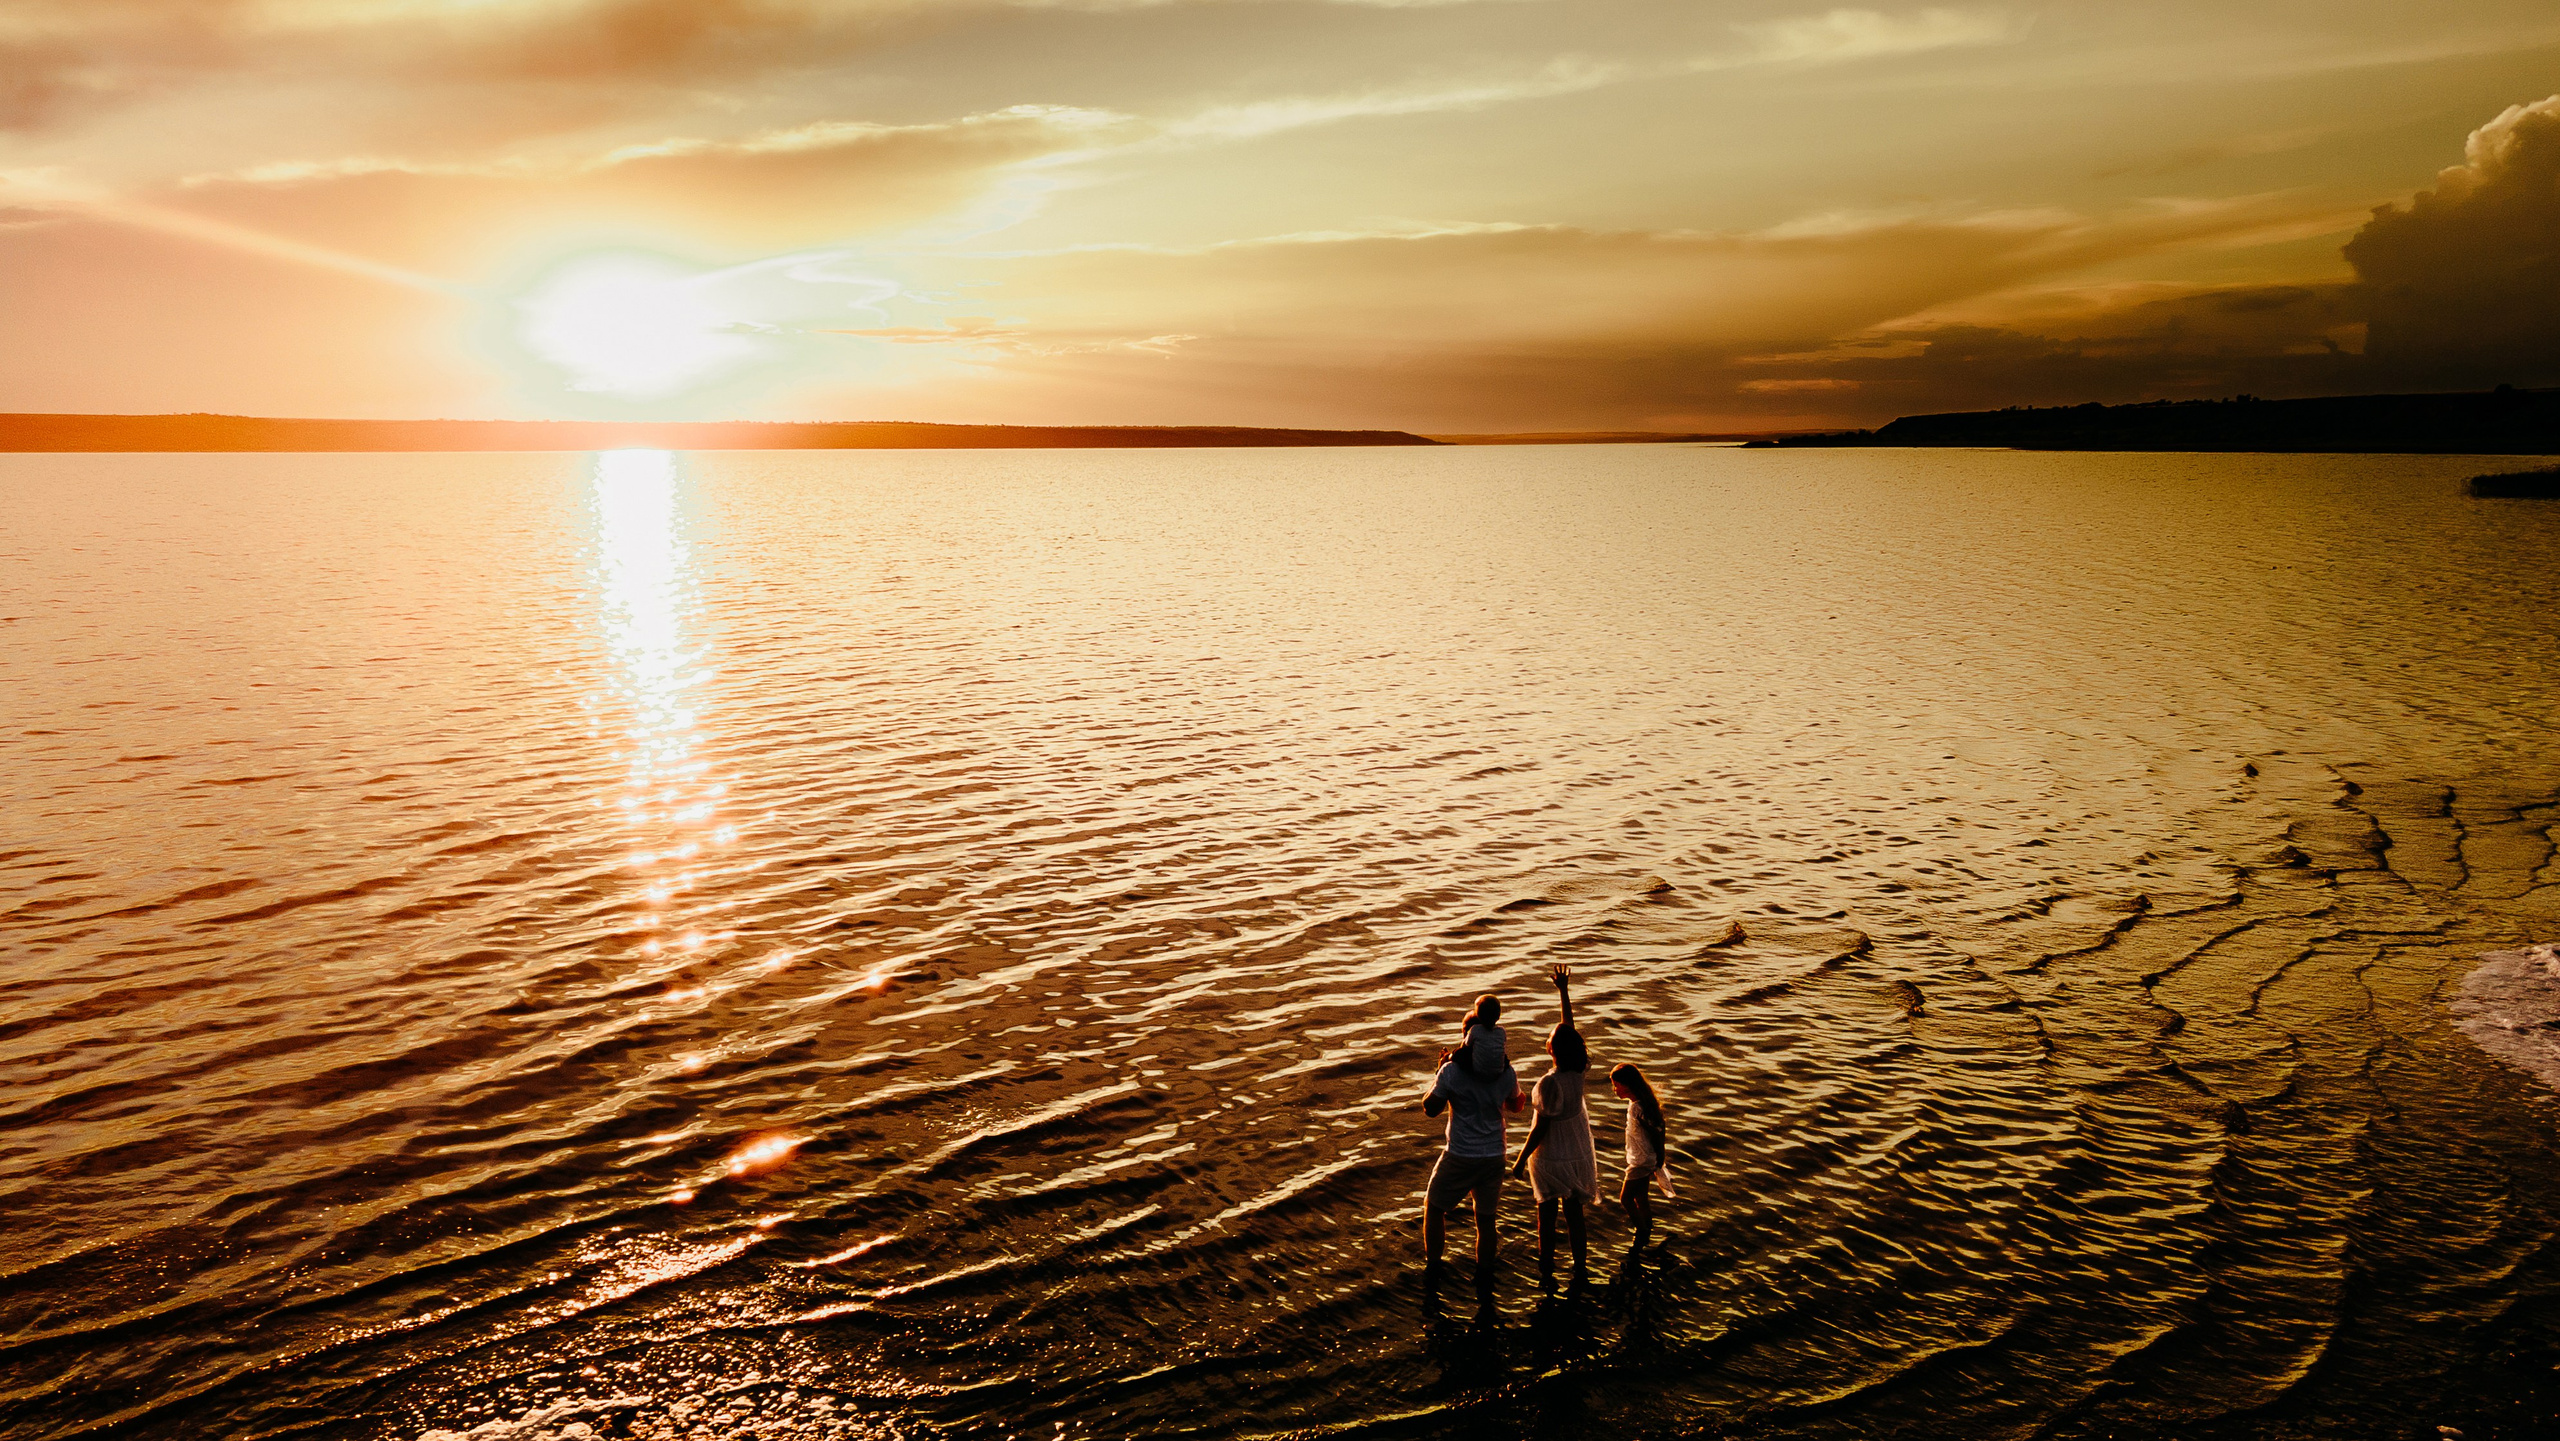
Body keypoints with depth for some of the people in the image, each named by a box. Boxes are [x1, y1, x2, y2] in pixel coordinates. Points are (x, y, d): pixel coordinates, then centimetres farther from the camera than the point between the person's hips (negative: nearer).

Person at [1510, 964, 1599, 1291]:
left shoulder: (1549, 1083, -29)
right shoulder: (1578, 1071, -13)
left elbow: (1540, 1128, -22)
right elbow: (1570, 1026, 0)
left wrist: (1521, 1160, -11)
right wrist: (1563, 991, 8)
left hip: (1550, 1157, -6)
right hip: (1578, 1154, 6)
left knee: (1547, 1216, 11)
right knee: (1574, 1212, 19)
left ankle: (1546, 1274, 21)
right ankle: (1580, 1268, 29)